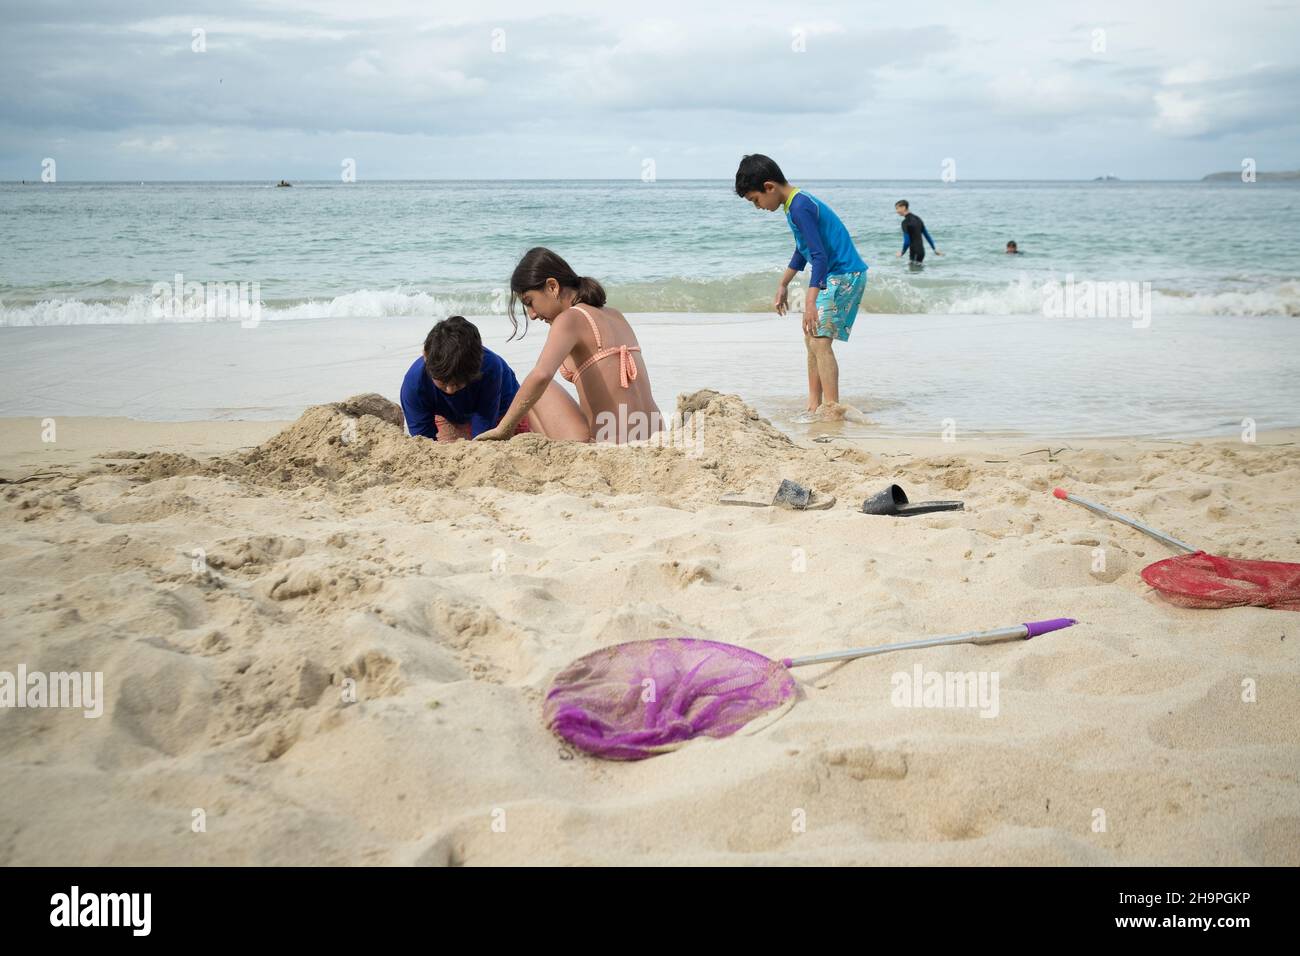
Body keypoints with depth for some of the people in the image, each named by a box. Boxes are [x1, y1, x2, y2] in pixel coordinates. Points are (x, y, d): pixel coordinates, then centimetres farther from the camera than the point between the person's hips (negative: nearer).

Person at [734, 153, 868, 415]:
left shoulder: (800, 207, -20)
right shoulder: (798, 203, 12)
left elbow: (820, 256, -27)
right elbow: (803, 249, 26)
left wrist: (810, 302, -32)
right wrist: (783, 285, 32)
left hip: (844, 275, -11)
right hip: (833, 276, 11)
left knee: (820, 340, -18)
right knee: (811, 338, 16)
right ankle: (814, 406, 23)